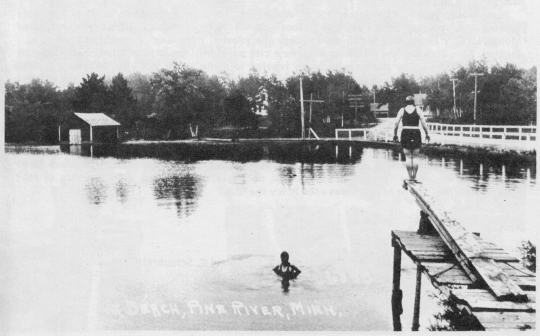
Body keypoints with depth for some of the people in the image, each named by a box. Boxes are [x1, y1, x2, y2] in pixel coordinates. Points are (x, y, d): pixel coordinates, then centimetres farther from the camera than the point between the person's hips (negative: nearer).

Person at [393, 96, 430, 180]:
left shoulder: (402, 110, 5)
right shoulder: (418, 110, 4)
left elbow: (396, 123, -1)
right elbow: (424, 123, -2)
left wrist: (395, 134, 6)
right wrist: (427, 134, 4)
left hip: (405, 133, 0)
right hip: (416, 133, 0)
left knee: (408, 157, 4)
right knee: (415, 157, 6)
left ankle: (410, 176, 0)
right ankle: (414, 176, 2)